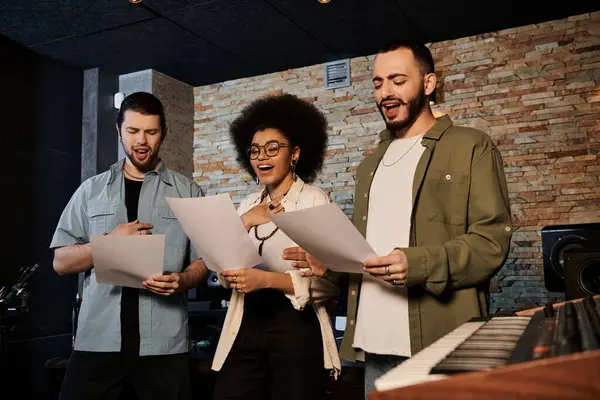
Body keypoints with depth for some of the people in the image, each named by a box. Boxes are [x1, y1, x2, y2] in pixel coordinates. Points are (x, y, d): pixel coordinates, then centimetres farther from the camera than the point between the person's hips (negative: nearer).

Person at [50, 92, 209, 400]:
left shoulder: (187, 192, 6)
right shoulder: (91, 190, 9)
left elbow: (202, 261, 4)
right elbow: (61, 262, 6)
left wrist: (180, 280, -17)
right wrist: (110, 242, -10)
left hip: (163, 343, -1)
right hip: (97, 340, 1)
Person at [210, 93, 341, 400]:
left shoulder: (315, 200, -5)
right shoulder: (248, 205, 11)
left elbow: (328, 282, -12)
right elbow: (226, 277, 6)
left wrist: (267, 279, -23)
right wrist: (243, 224, -5)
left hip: (297, 329, -4)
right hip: (245, 327, 4)